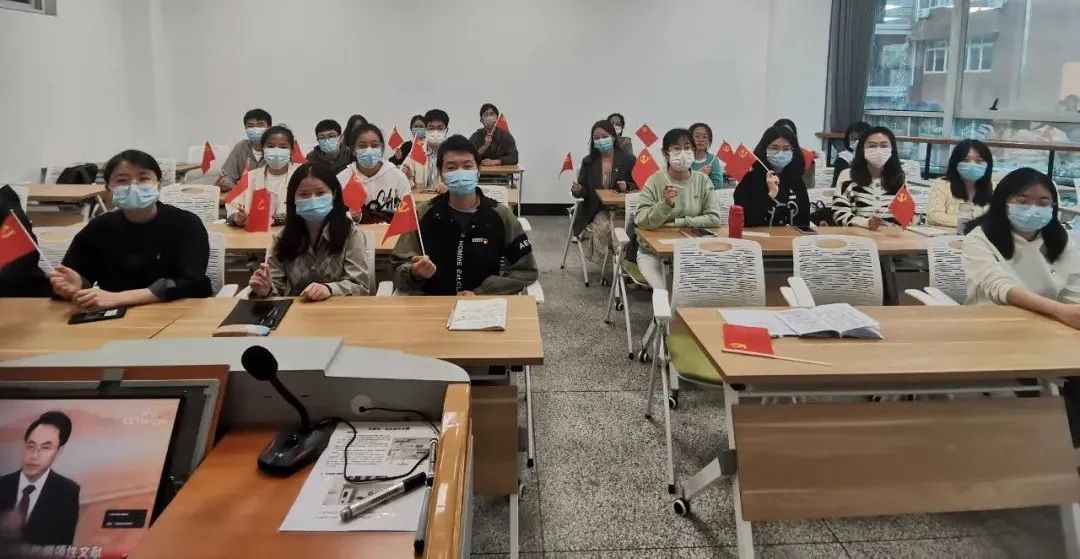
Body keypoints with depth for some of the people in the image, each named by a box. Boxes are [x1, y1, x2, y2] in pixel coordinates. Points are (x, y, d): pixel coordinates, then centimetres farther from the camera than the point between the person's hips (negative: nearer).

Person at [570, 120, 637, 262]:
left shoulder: (627, 160, 1)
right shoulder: (588, 161, 6)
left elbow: (637, 186, 5)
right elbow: (584, 191, 6)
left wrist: (627, 186, -17)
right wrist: (577, 190, -17)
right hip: (595, 211, 1)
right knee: (602, 225, -29)